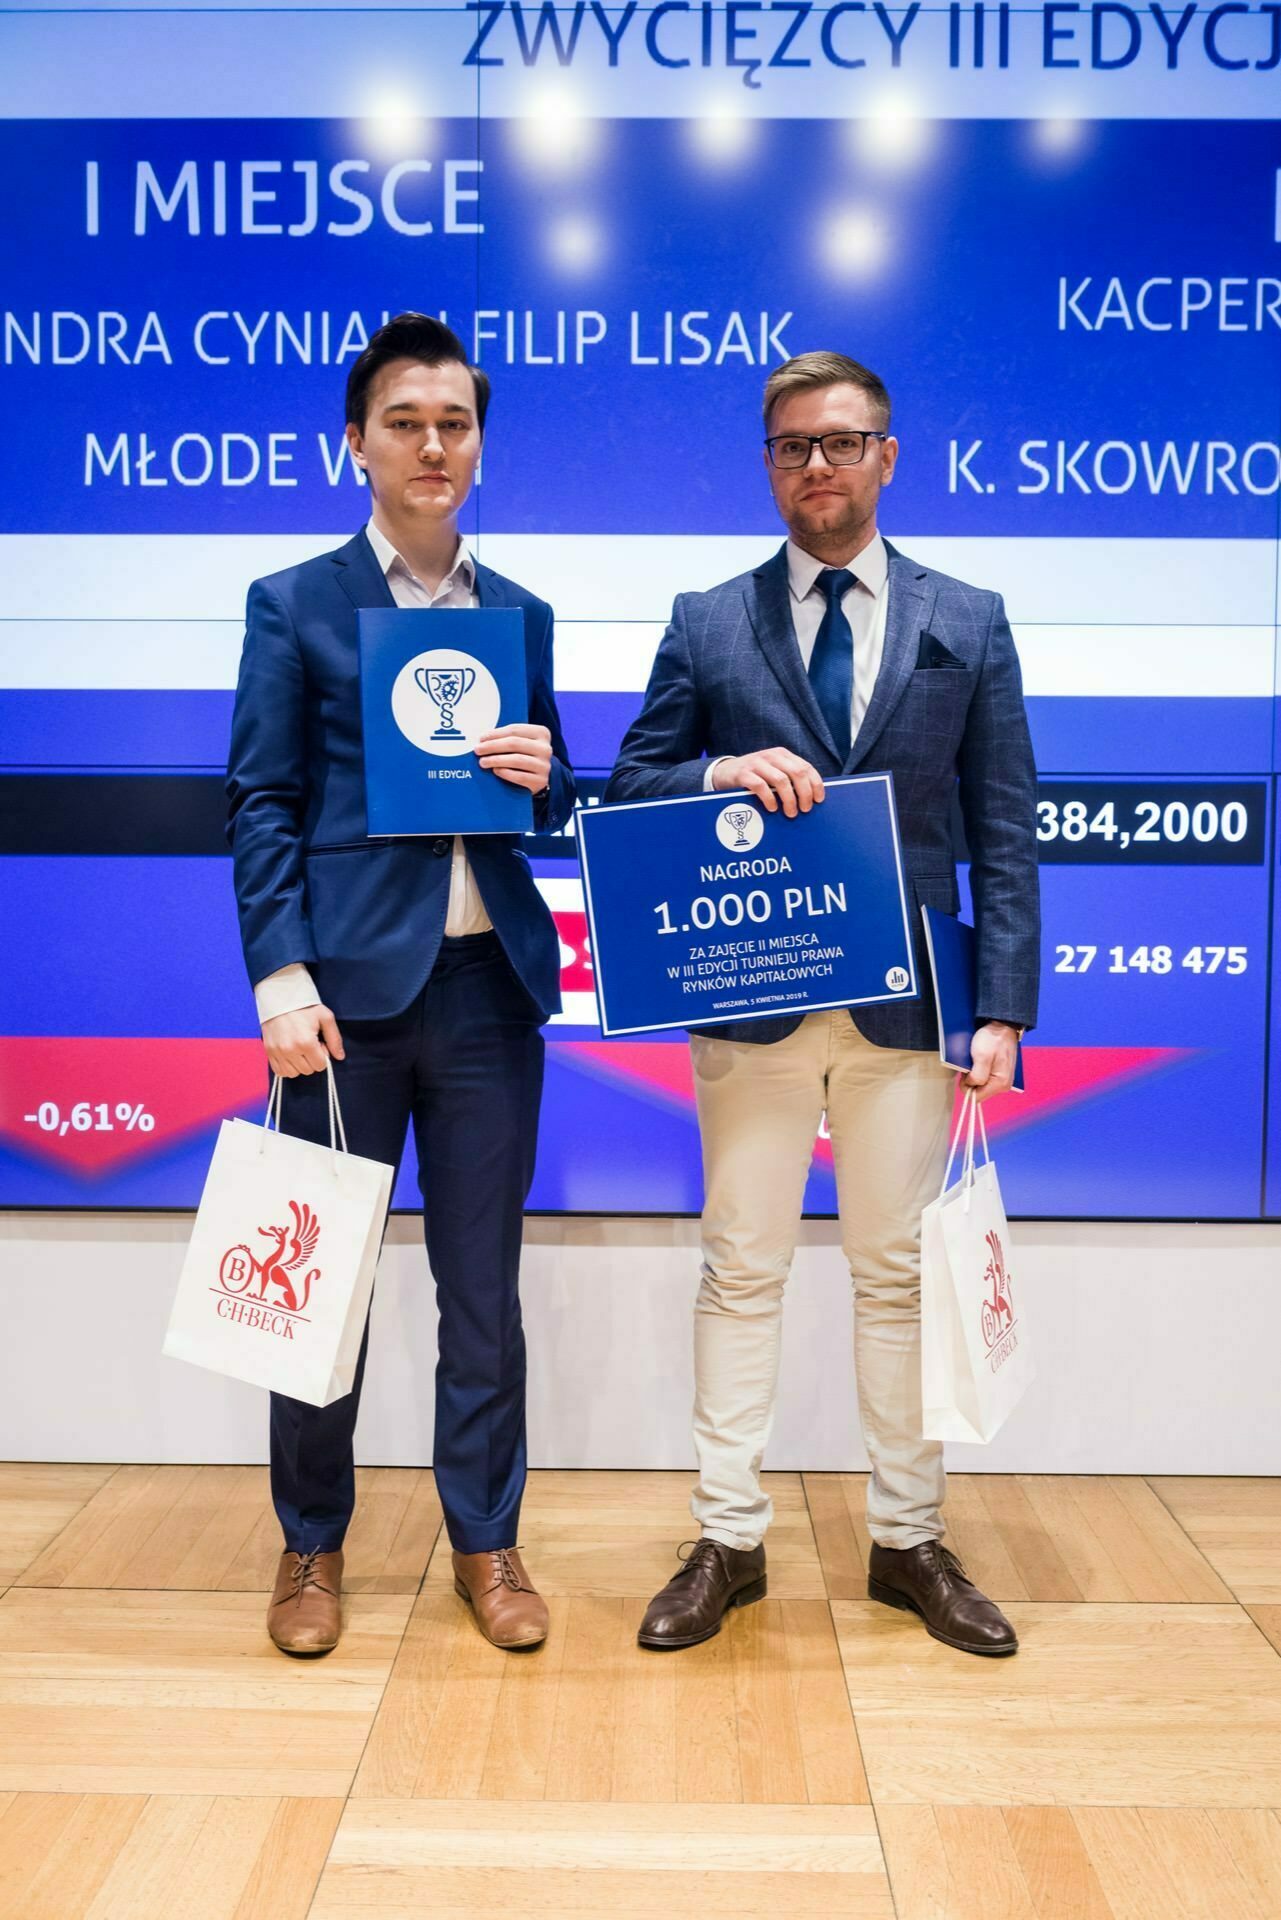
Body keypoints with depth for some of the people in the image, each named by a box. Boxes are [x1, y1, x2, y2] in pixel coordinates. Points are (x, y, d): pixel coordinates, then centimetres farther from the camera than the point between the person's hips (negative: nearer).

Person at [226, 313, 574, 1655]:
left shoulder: (521, 615, 15)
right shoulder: (294, 606, 4)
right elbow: (261, 804, -2)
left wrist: (543, 776, -7)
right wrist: (280, 976, -13)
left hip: (490, 985, 3)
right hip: (349, 986, -3)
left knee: (483, 1283, 10)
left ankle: (486, 1543, 25)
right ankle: (311, 1545, 27)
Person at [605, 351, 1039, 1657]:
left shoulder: (968, 625, 7)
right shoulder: (706, 624, 6)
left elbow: (1003, 835, 4)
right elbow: (628, 792, 5)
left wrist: (1004, 1007, -4)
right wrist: (725, 777, -16)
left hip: (905, 1008, 1)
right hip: (753, 1004, 0)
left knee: (900, 1274, 10)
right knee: (741, 1269, 8)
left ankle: (907, 1540, 26)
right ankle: (727, 1541, 22)